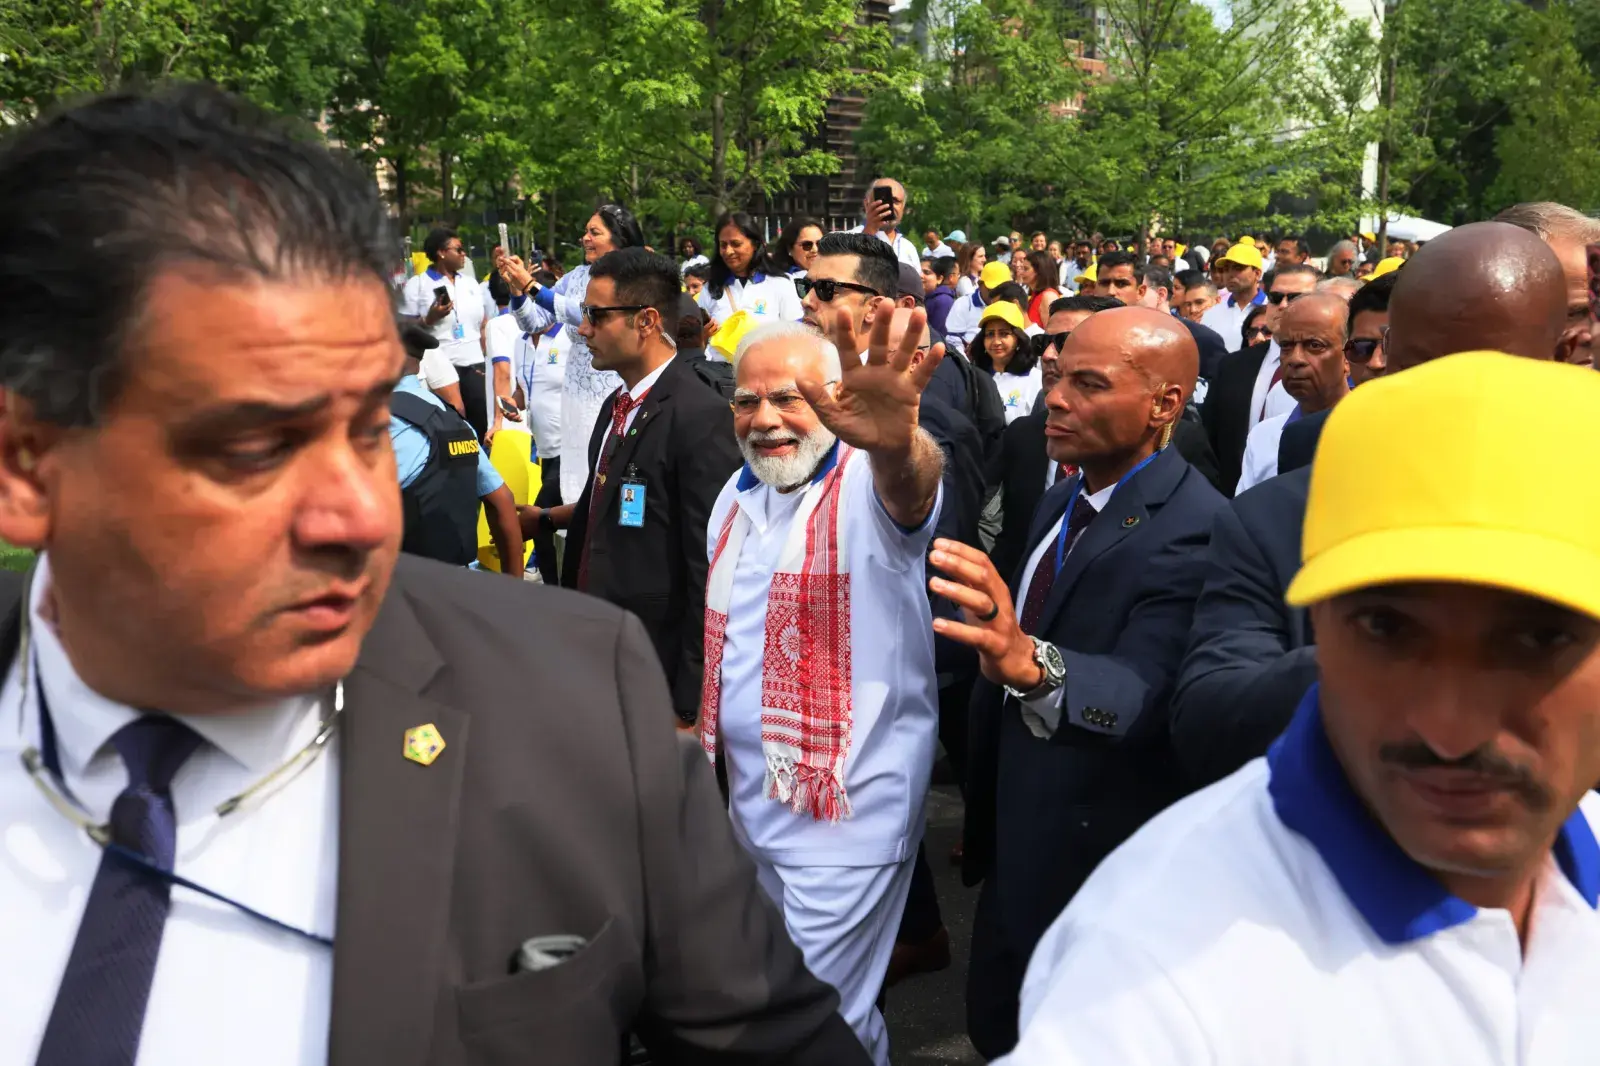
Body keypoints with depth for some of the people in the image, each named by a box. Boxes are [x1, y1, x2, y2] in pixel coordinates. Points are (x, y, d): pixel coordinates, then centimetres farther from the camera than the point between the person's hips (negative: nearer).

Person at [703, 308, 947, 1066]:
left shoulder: (868, 485, -16)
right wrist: (704, 738, 13)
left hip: (845, 809, -7)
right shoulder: (737, 497, 7)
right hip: (750, 798, 8)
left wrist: (898, 444, -65)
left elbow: (910, 489, -42)